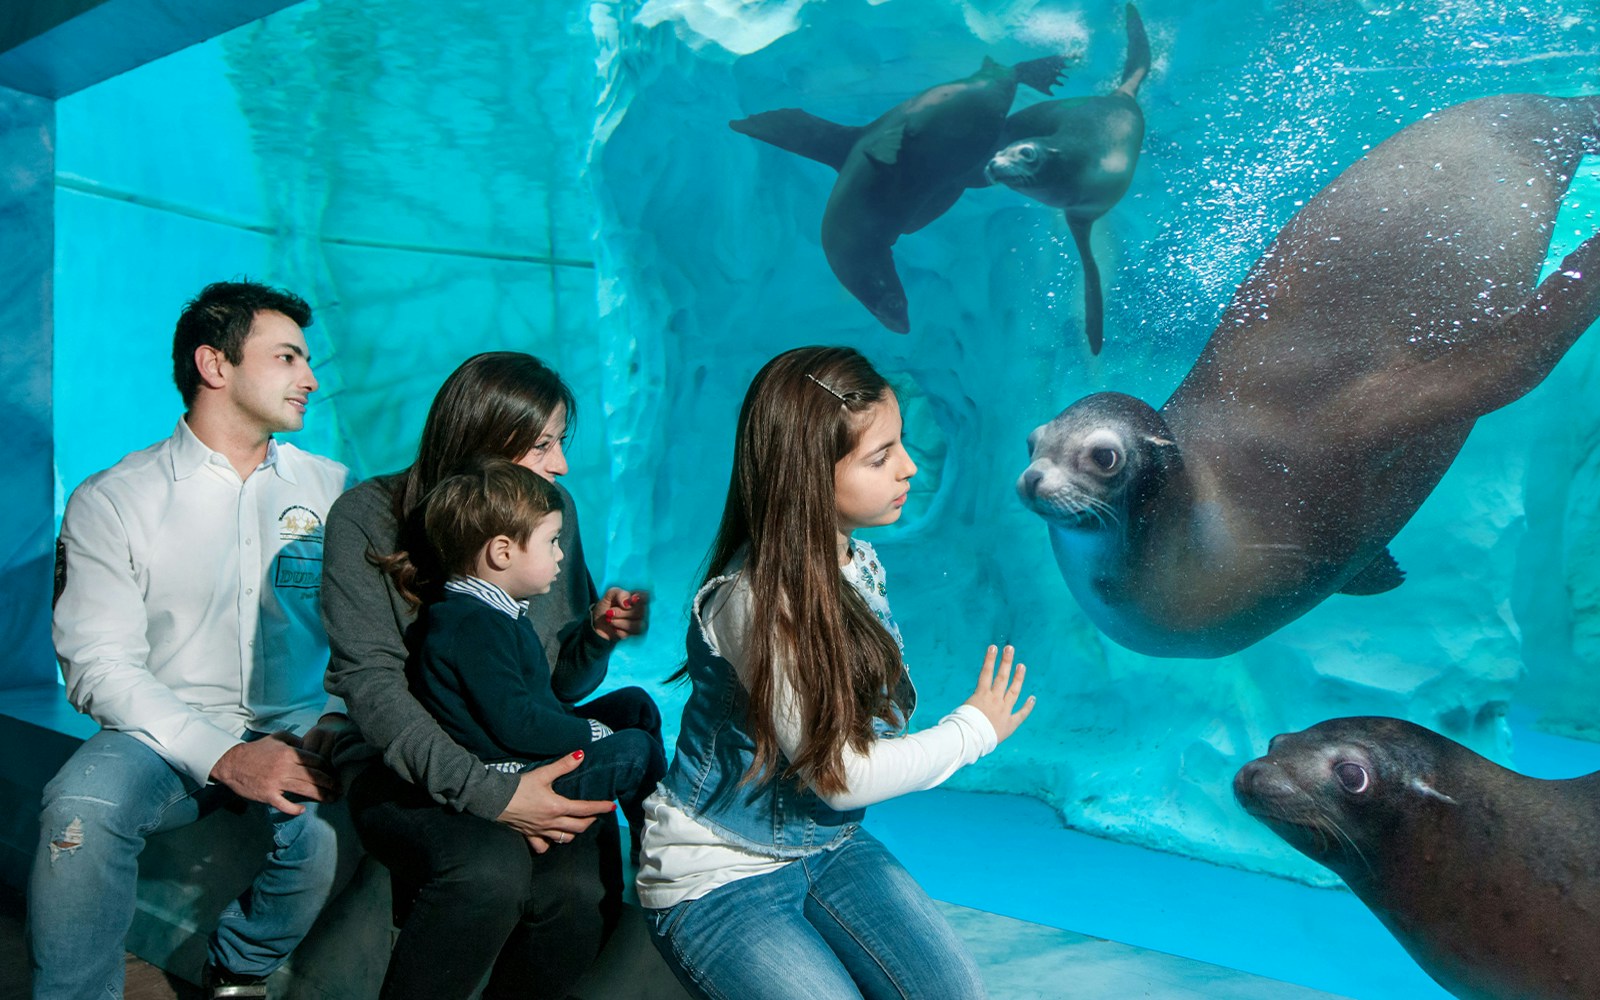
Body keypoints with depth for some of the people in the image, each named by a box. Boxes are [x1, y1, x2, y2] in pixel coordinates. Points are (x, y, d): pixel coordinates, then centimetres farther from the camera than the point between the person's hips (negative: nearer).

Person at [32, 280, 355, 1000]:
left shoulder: (331, 489, 8)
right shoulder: (111, 501, 0)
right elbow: (100, 664, -7)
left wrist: (338, 724, -17)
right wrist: (222, 756, -20)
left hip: (298, 727, 2)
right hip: (167, 735, -1)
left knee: (328, 819, -30)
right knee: (84, 805, -33)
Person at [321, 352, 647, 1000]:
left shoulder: (553, 511, 5)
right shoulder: (367, 520, -8)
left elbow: (563, 683, 11)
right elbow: (371, 685, -17)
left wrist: (597, 634, -13)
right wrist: (488, 793, -28)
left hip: (529, 752, 4)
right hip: (403, 767, -3)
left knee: (583, 893, -26)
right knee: (490, 870, -34)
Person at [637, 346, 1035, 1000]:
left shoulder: (858, 561, -2)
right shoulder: (758, 601, -28)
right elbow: (837, 775, -20)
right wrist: (974, 730, -8)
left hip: (827, 845, 7)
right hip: (717, 876, -7)